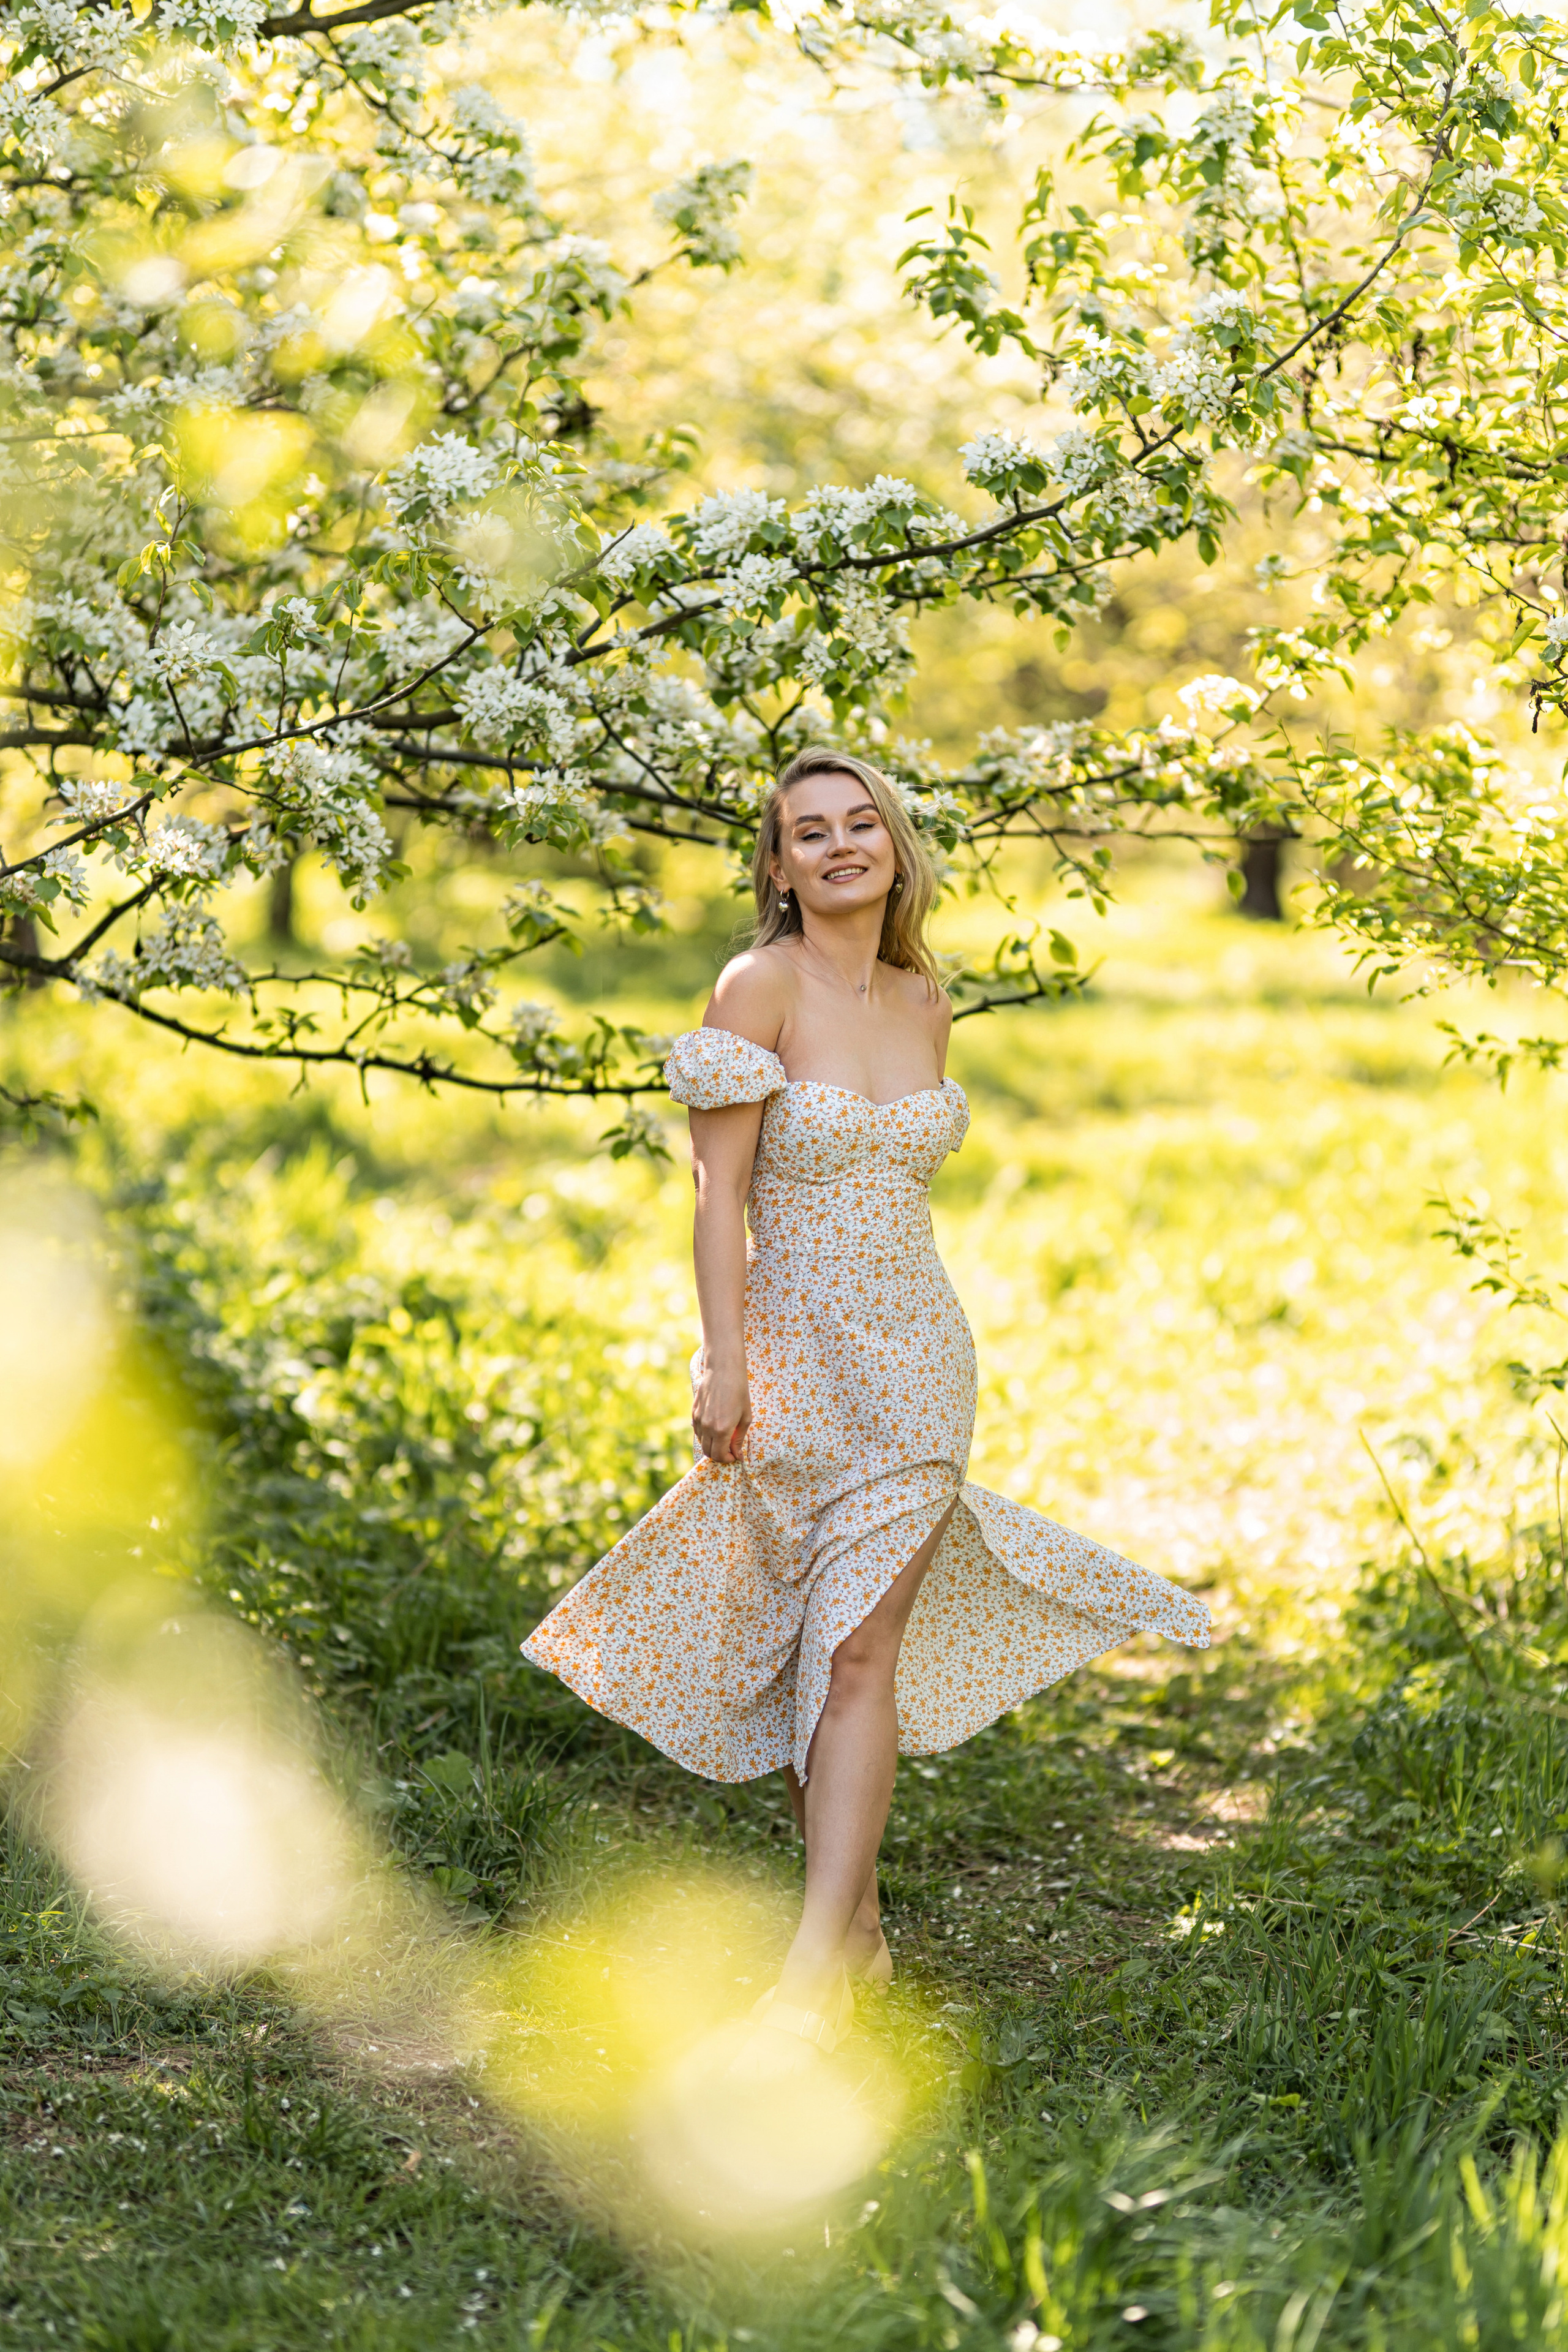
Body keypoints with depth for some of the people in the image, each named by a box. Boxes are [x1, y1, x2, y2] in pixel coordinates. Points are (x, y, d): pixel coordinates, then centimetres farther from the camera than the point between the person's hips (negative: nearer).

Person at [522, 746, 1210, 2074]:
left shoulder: (925, 1002, 8)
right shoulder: (762, 985, -7)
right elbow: (721, 1189, -10)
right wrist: (723, 1362, -17)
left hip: (912, 1363, 2)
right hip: (793, 1361, -2)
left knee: (857, 1648, -10)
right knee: (808, 1654, 8)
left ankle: (815, 1975, -14)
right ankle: (859, 1925, 25)